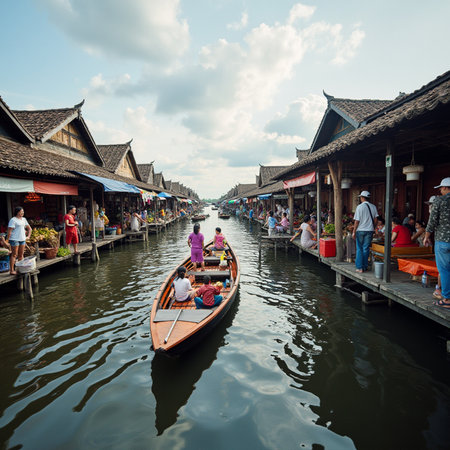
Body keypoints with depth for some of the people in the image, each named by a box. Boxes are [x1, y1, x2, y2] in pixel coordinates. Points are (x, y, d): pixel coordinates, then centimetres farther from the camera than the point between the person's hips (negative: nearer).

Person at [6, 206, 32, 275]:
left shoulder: (24, 219, 13)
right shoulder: (13, 220, -9)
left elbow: (29, 229, 22)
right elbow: (9, 231, -12)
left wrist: (28, 236, 12)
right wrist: (7, 240, -15)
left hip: (22, 239, 7)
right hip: (14, 239, -7)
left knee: (21, 255, 11)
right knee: (14, 255, -4)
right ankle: (11, 270, 1)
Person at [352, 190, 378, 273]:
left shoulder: (359, 207, -10)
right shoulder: (373, 207, 3)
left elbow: (357, 221, -10)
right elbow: (375, 220, 6)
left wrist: (354, 231, -4)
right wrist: (373, 228, 19)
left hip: (360, 230, -3)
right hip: (370, 230, 4)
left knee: (359, 249, 6)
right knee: (366, 249, 10)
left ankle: (360, 267, 6)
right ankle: (365, 267, 15)